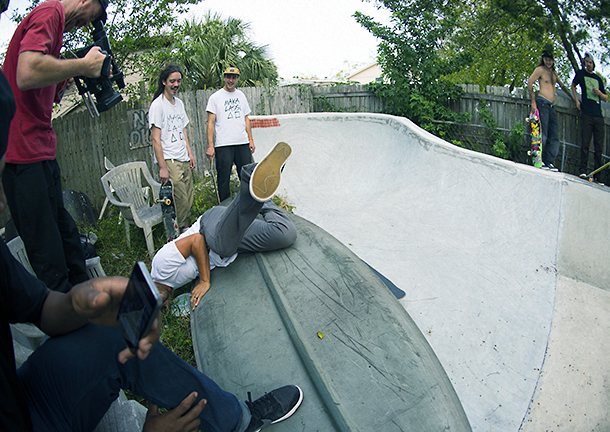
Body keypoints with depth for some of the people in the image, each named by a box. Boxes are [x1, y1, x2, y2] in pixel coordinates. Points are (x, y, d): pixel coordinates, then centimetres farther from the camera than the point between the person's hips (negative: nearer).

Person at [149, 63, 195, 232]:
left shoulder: (179, 103, 15)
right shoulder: (158, 105, -9)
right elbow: (156, 139, -12)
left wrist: (190, 153, 16)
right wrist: (162, 167, -16)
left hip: (184, 160, 7)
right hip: (169, 161, -7)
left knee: (187, 202, 8)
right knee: (180, 202, -9)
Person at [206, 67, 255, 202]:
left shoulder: (241, 95, 15)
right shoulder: (215, 97, 1)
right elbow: (211, 122, -3)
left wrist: (250, 139, 11)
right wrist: (210, 146, -11)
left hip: (243, 143, 4)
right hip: (223, 145, -4)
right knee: (223, 179, -1)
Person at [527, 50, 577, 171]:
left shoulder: (554, 72, 22)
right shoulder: (540, 70, 1)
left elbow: (562, 86, 31)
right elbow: (529, 83, -8)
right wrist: (533, 102, -14)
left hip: (551, 106, 8)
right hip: (542, 103, -8)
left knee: (554, 137, 2)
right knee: (542, 134, -14)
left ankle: (549, 161, 2)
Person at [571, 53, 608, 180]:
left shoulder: (598, 79, 18)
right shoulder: (581, 73, 11)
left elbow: (606, 98, 22)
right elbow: (573, 85, 27)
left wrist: (599, 93, 0)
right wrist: (577, 100, 11)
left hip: (598, 115, 3)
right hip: (586, 113, -3)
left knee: (599, 145, 1)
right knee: (585, 143, -10)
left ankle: (598, 171, 5)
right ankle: (583, 169, -5)